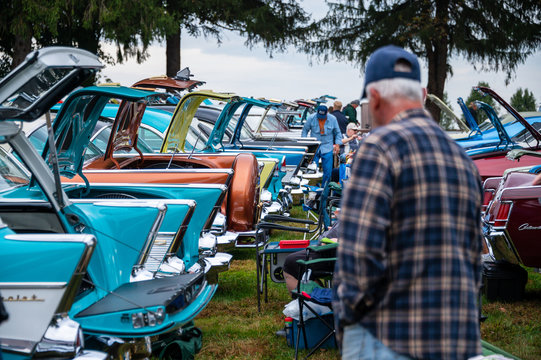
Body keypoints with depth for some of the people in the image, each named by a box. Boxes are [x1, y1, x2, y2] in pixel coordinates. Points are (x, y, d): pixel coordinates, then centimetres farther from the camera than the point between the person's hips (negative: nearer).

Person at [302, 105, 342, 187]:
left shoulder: (332, 119, -3)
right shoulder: (311, 118, -5)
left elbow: (337, 133, 9)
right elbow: (305, 130, 7)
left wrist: (337, 144, -1)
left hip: (327, 148, 1)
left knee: (327, 171, -1)